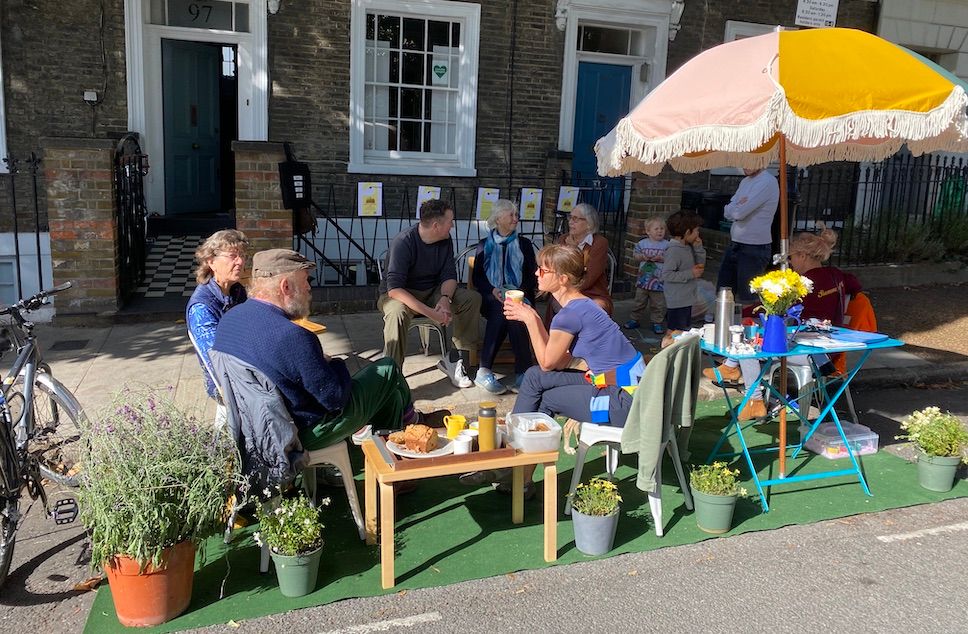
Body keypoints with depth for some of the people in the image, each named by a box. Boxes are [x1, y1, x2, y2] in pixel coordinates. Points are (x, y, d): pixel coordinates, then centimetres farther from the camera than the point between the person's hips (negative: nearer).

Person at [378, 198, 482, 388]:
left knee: (473, 298, -14)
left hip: (433, 291, 6)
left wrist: (445, 298, -26)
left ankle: (453, 358, -9)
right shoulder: (404, 242, -26)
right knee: (397, 312, -40)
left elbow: (449, 275, -2)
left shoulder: (445, 240, -5)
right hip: (401, 294, -6)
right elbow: (394, 288, -33)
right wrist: (430, 313, -40)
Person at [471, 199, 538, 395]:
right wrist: (493, 291, -12)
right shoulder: (484, 245, 16)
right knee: (503, 308, -36)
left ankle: (522, 373, -38)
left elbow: (533, 276, 10)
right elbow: (478, 278, 8)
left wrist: (520, 291, -10)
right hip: (492, 298, 0)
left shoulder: (524, 244, 18)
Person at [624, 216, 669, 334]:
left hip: (659, 281, -2)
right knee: (639, 301, 14)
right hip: (643, 279, 2)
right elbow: (635, 255, 5)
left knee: (658, 304, 6)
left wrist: (661, 258, -21)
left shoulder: (667, 245, -5)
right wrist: (642, 257, -13)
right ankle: (634, 320, 26)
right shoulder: (642, 243, 1)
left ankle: (657, 323, 19)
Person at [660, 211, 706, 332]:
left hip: (686, 300, 10)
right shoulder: (674, 251, -21)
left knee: (684, 330, 17)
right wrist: (690, 273, -23)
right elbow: (666, 275, -26)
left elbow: (701, 264, 17)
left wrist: (698, 248, 2)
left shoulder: (688, 248, 8)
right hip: (677, 303, -9)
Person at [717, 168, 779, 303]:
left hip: (755, 248, -8)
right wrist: (739, 206, -13)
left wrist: (733, 209, -2)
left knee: (746, 298, 0)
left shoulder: (768, 182, -15)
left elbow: (739, 213, -22)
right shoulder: (745, 181, 14)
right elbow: (727, 213, 6)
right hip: (734, 245, 8)